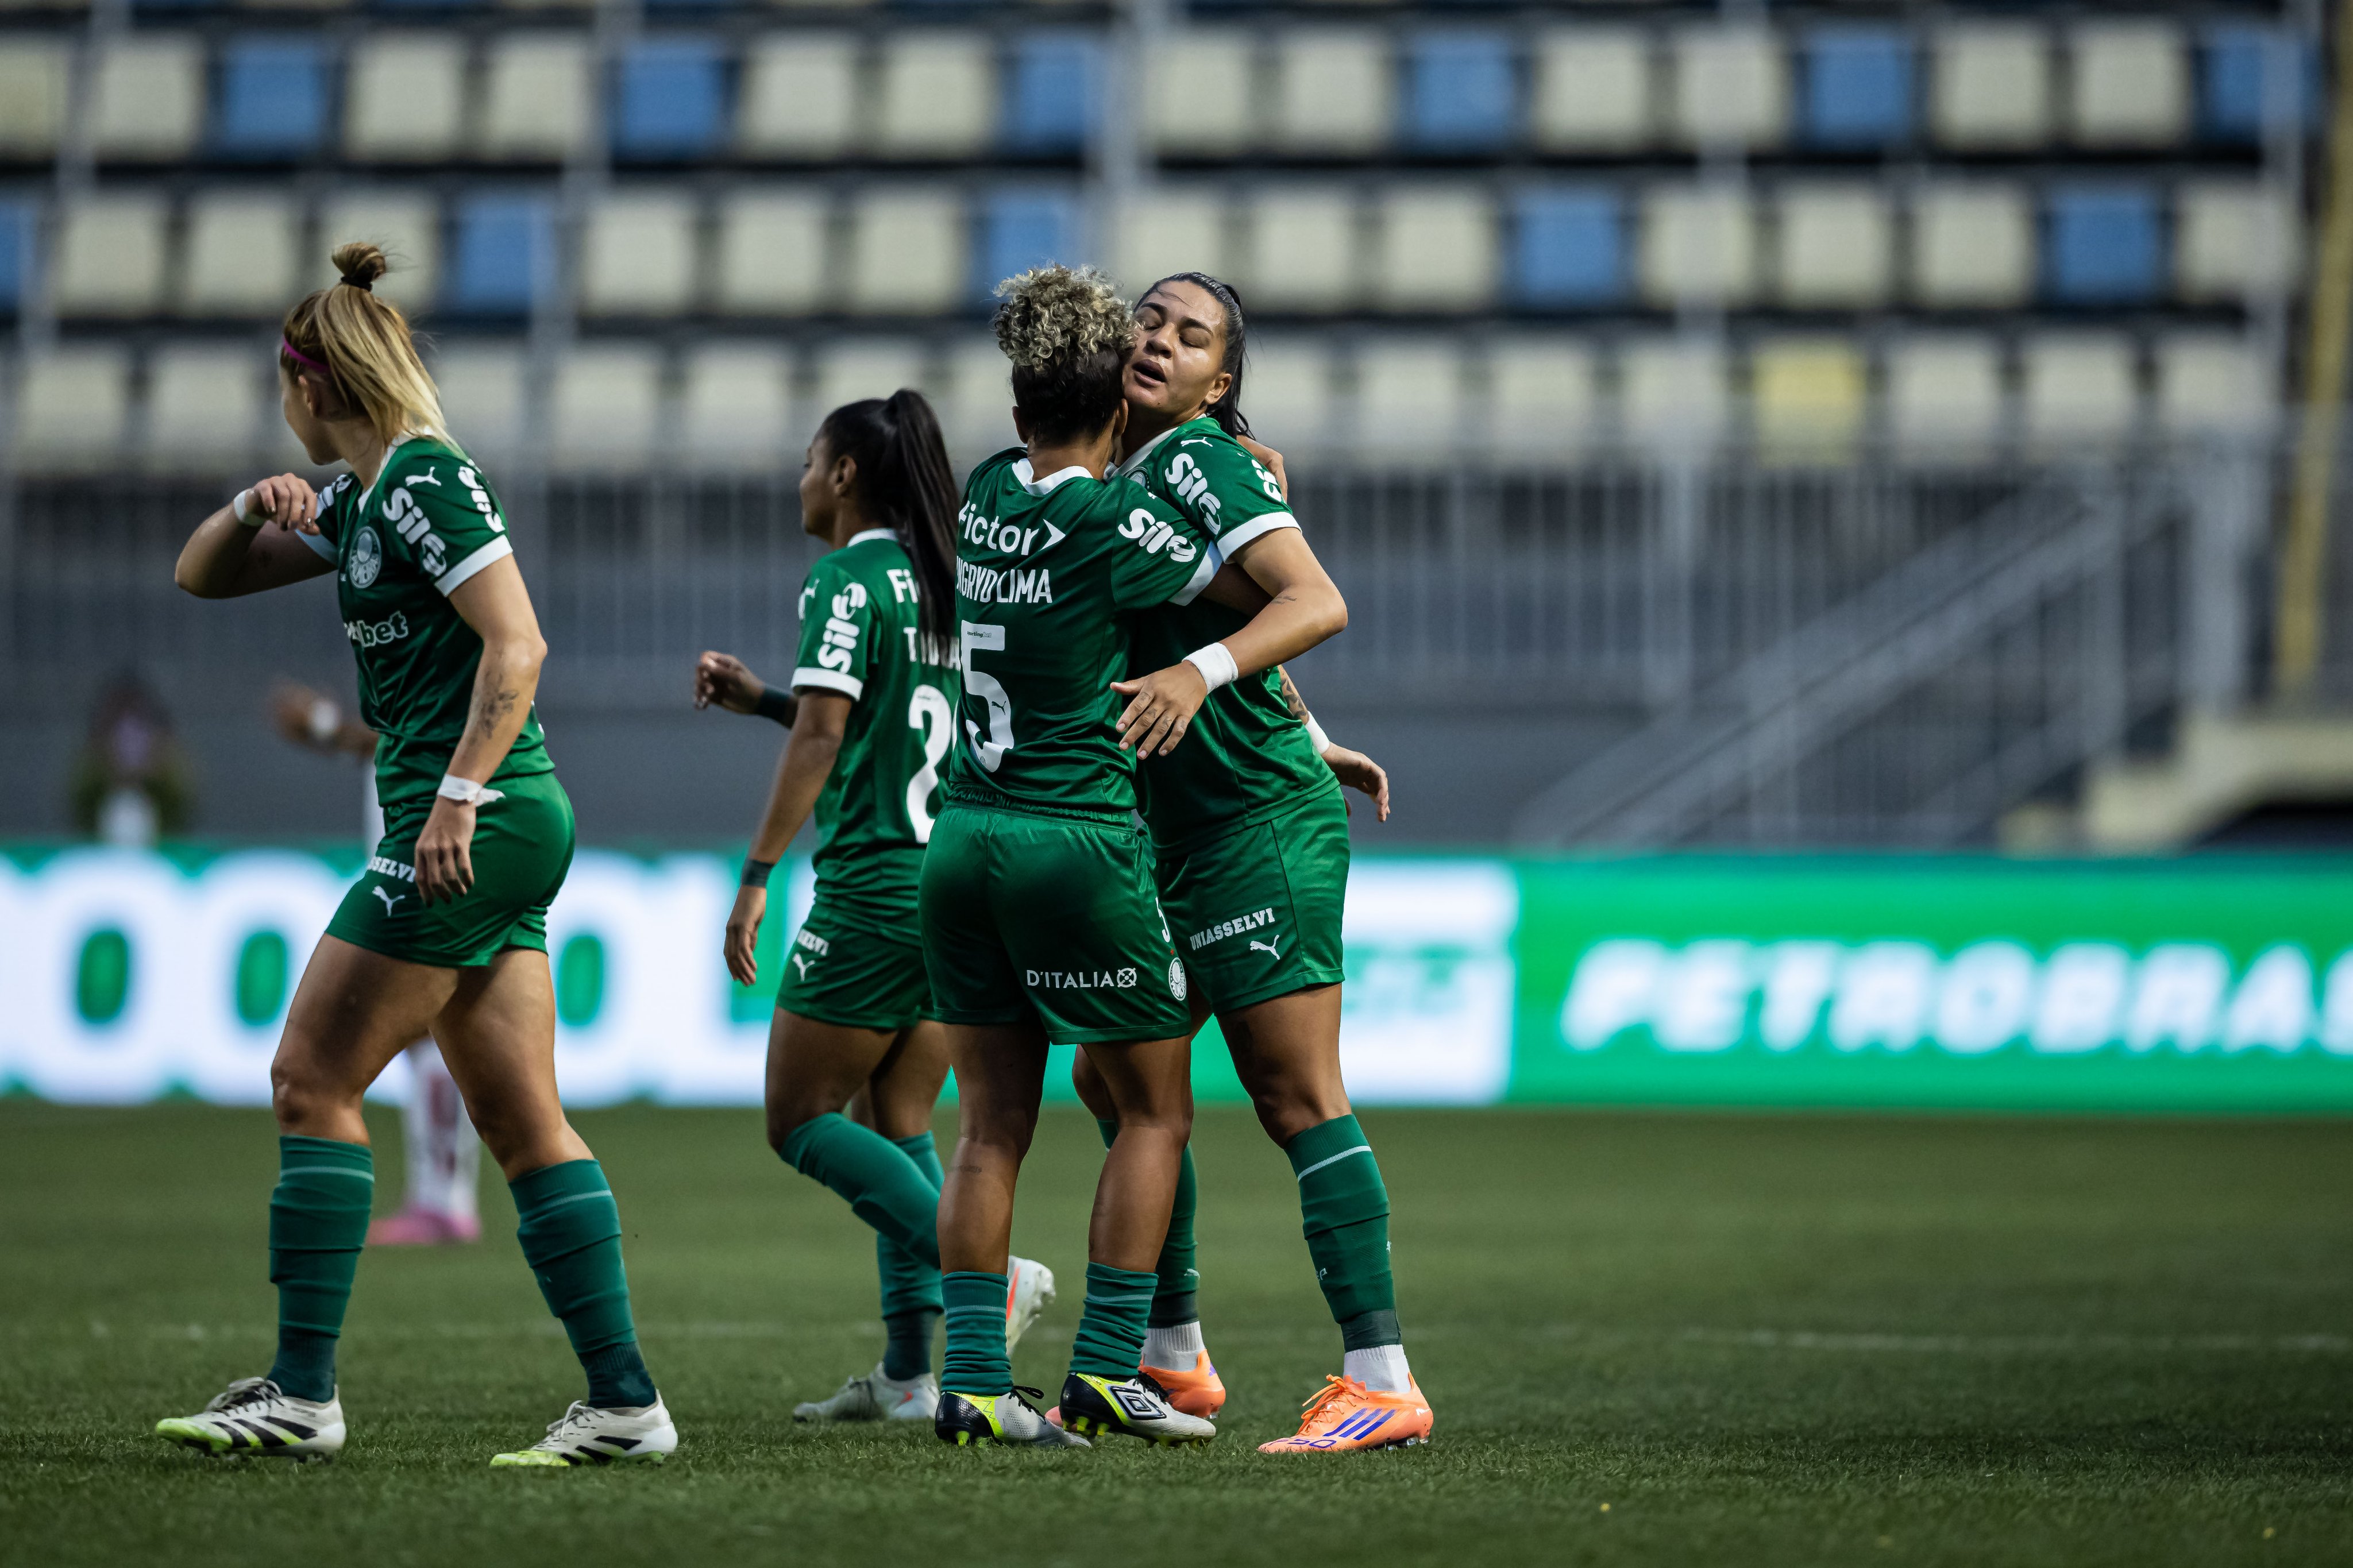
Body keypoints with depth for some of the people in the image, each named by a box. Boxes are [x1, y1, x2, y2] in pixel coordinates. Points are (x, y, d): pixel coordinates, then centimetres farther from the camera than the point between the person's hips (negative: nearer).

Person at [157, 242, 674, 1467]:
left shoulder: (425, 481, -11)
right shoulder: (364, 500, 18)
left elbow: (517, 644, -19)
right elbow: (201, 576, 25)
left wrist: (458, 795, -25)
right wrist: (259, 507, 5)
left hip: (469, 831, -9)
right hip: (502, 835, 9)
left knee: (313, 1081, -5)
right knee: (524, 1125, 5)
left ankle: (302, 1394, -3)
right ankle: (625, 1401, 2)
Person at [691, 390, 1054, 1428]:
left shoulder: (848, 581, -10)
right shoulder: (938, 582, 15)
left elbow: (823, 734, -19)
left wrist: (756, 875, -18)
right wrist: (757, 699, 27)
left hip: (872, 891, -8)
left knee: (799, 1123, 1)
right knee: (898, 1128, 12)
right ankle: (910, 1372, 6)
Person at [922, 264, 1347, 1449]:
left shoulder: (983, 496, 6)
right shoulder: (1117, 524, -12)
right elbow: (1316, 606, -11)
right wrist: (1202, 671, -6)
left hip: (963, 839, 6)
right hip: (1078, 846, -6)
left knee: (990, 1125, 8)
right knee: (1155, 1113, 7)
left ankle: (971, 1377, 2)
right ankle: (1105, 1372, 3)